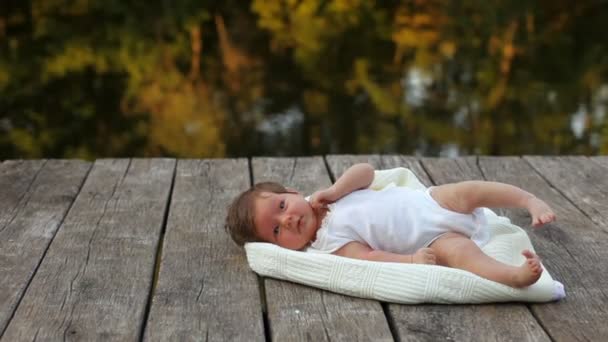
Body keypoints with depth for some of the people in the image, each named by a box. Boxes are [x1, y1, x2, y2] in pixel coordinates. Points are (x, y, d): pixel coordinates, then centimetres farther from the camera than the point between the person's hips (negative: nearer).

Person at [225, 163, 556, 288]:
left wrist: (335, 191, -13)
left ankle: (532, 201, -5)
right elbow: (368, 258, -19)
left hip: (430, 202, 5)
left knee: (468, 191, -16)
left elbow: (365, 171, 2)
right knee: (455, 252, -32)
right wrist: (411, 260, -31)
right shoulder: (328, 244, -8)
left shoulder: (325, 199, 7)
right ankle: (513, 275, -49)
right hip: (431, 242, -5)